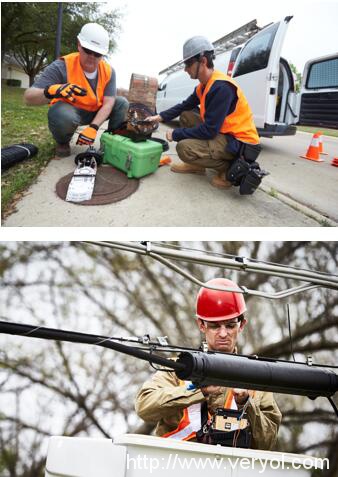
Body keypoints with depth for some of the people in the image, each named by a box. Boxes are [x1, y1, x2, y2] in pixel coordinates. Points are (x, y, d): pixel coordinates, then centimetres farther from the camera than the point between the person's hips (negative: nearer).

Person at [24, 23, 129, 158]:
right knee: (63, 115, -38)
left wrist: (93, 127, -36)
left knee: (122, 103, -14)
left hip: (95, 112, 4)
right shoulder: (62, 66, -26)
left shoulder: (108, 71, -13)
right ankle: (62, 142, -5)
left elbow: (108, 103, -18)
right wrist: (52, 91, -54)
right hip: (69, 110, -4)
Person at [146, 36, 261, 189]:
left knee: (184, 148, -25)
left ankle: (229, 168, -7)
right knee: (186, 116, 13)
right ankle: (197, 165, 14)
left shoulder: (221, 87, -24)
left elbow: (209, 130, -26)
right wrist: (161, 117, 4)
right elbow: (184, 106, 18)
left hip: (240, 142, -10)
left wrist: (176, 134, -15)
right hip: (224, 133, 10)